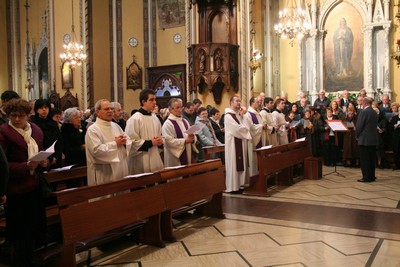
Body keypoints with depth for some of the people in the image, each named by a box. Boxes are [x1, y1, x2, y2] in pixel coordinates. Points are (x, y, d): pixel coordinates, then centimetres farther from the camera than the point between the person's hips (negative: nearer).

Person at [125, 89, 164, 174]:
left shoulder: (155, 118, 11)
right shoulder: (135, 119, -13)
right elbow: (131, 142, -17)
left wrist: (159, 141, 0)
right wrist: (150, 143, -17)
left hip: (155, 160, 7)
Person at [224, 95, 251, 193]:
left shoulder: (238, 114, 16)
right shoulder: (228, 115, -12)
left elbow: (243, 126, 13)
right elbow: (237, 129, -18)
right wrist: (246, 129, -2)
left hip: (240, 142, 9)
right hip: (233, 143, -9)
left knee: (240, 164, 9)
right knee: (234, 165, -4)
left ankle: (238, 184, 16)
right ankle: (233, 187, 2)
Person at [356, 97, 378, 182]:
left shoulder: (364, 112, -14)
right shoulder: (375, 112, 10)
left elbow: (359, 126, -15)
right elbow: (375, 125, 14)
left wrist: (357, 136, 0)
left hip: (365, 139, -8)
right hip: (373, 139, 8)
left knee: (364, 159, -2)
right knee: (372, 159, 12)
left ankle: (366, 177, -1)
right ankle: (372, 176, 18)